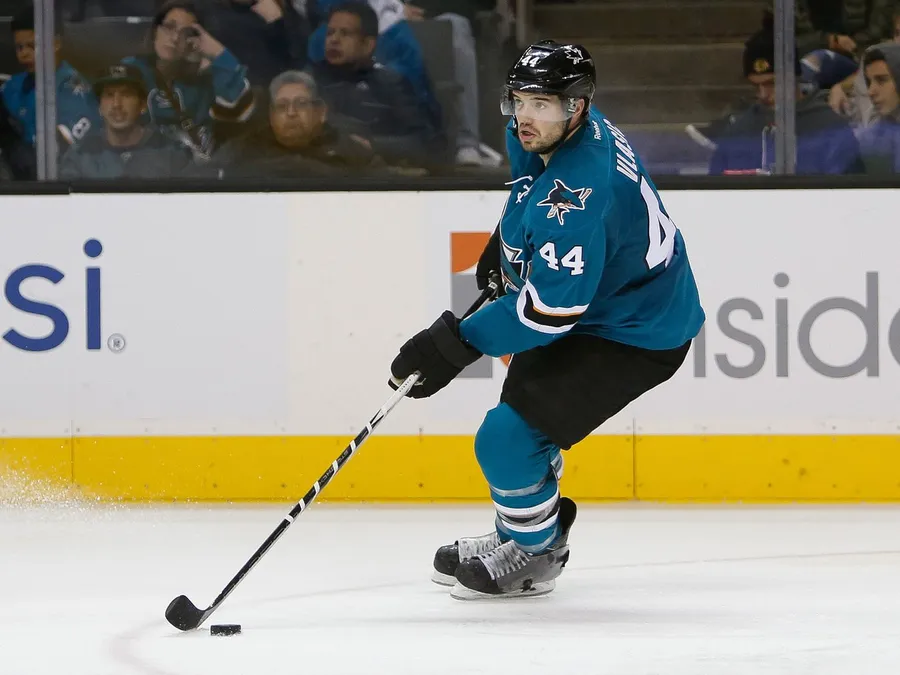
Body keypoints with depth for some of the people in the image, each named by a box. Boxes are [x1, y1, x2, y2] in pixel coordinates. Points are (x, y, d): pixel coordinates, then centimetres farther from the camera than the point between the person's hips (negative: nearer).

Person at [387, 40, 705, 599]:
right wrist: (508, 239, 20)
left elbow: (549, 308, -34)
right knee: (523, 410, 25)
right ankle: (520, 535, 43)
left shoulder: (575, 194, -35)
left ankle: (532, 556, 10)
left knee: (508, 438, -14)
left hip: (634, 334, -11)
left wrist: (456, 344, -30)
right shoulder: (566, 131, -5)